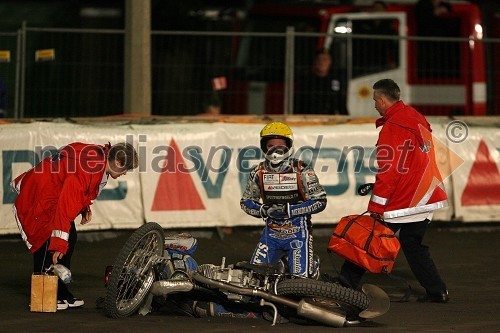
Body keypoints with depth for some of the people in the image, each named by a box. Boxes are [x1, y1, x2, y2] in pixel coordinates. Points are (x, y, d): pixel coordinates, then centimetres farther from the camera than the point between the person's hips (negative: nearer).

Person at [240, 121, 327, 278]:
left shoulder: (302, 171, -10)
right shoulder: (258, 172, 1)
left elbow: (320, 201, -10)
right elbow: (246, 202, 9)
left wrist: (289, 210, -19)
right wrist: (264, 210, -13)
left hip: (298, 233, -4)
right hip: (271, 233, 4)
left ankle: (313, 265, 30)